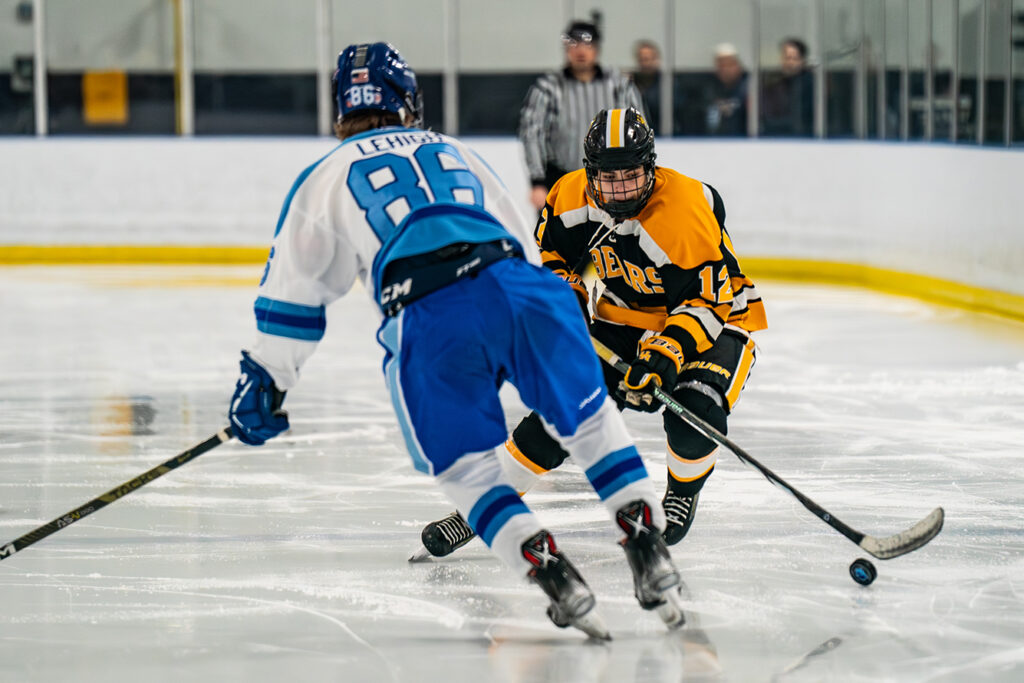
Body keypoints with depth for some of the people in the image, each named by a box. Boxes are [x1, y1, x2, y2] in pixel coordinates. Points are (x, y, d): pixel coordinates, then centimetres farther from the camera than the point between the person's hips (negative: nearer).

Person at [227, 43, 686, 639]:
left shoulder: (327, 177, 25)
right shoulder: (455, 152, 34)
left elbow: (293, 292, 25)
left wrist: (265, 381, 34)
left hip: (426, 318, -2)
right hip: (515, 282, 3)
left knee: (465, 463, 11)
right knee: (589, 419, 17)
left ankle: (551, 571, -6)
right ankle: (648, 545, 5)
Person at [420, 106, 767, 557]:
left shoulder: (687, 213, -30)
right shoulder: (571, 198, -12)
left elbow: (712, 299, -26)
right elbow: (552, 251, 11)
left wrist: (670, 351, -37)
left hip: (717, 319, -5)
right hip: (621, 320, 5)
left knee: (694, 409, -31)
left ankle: (684, 491, 2)